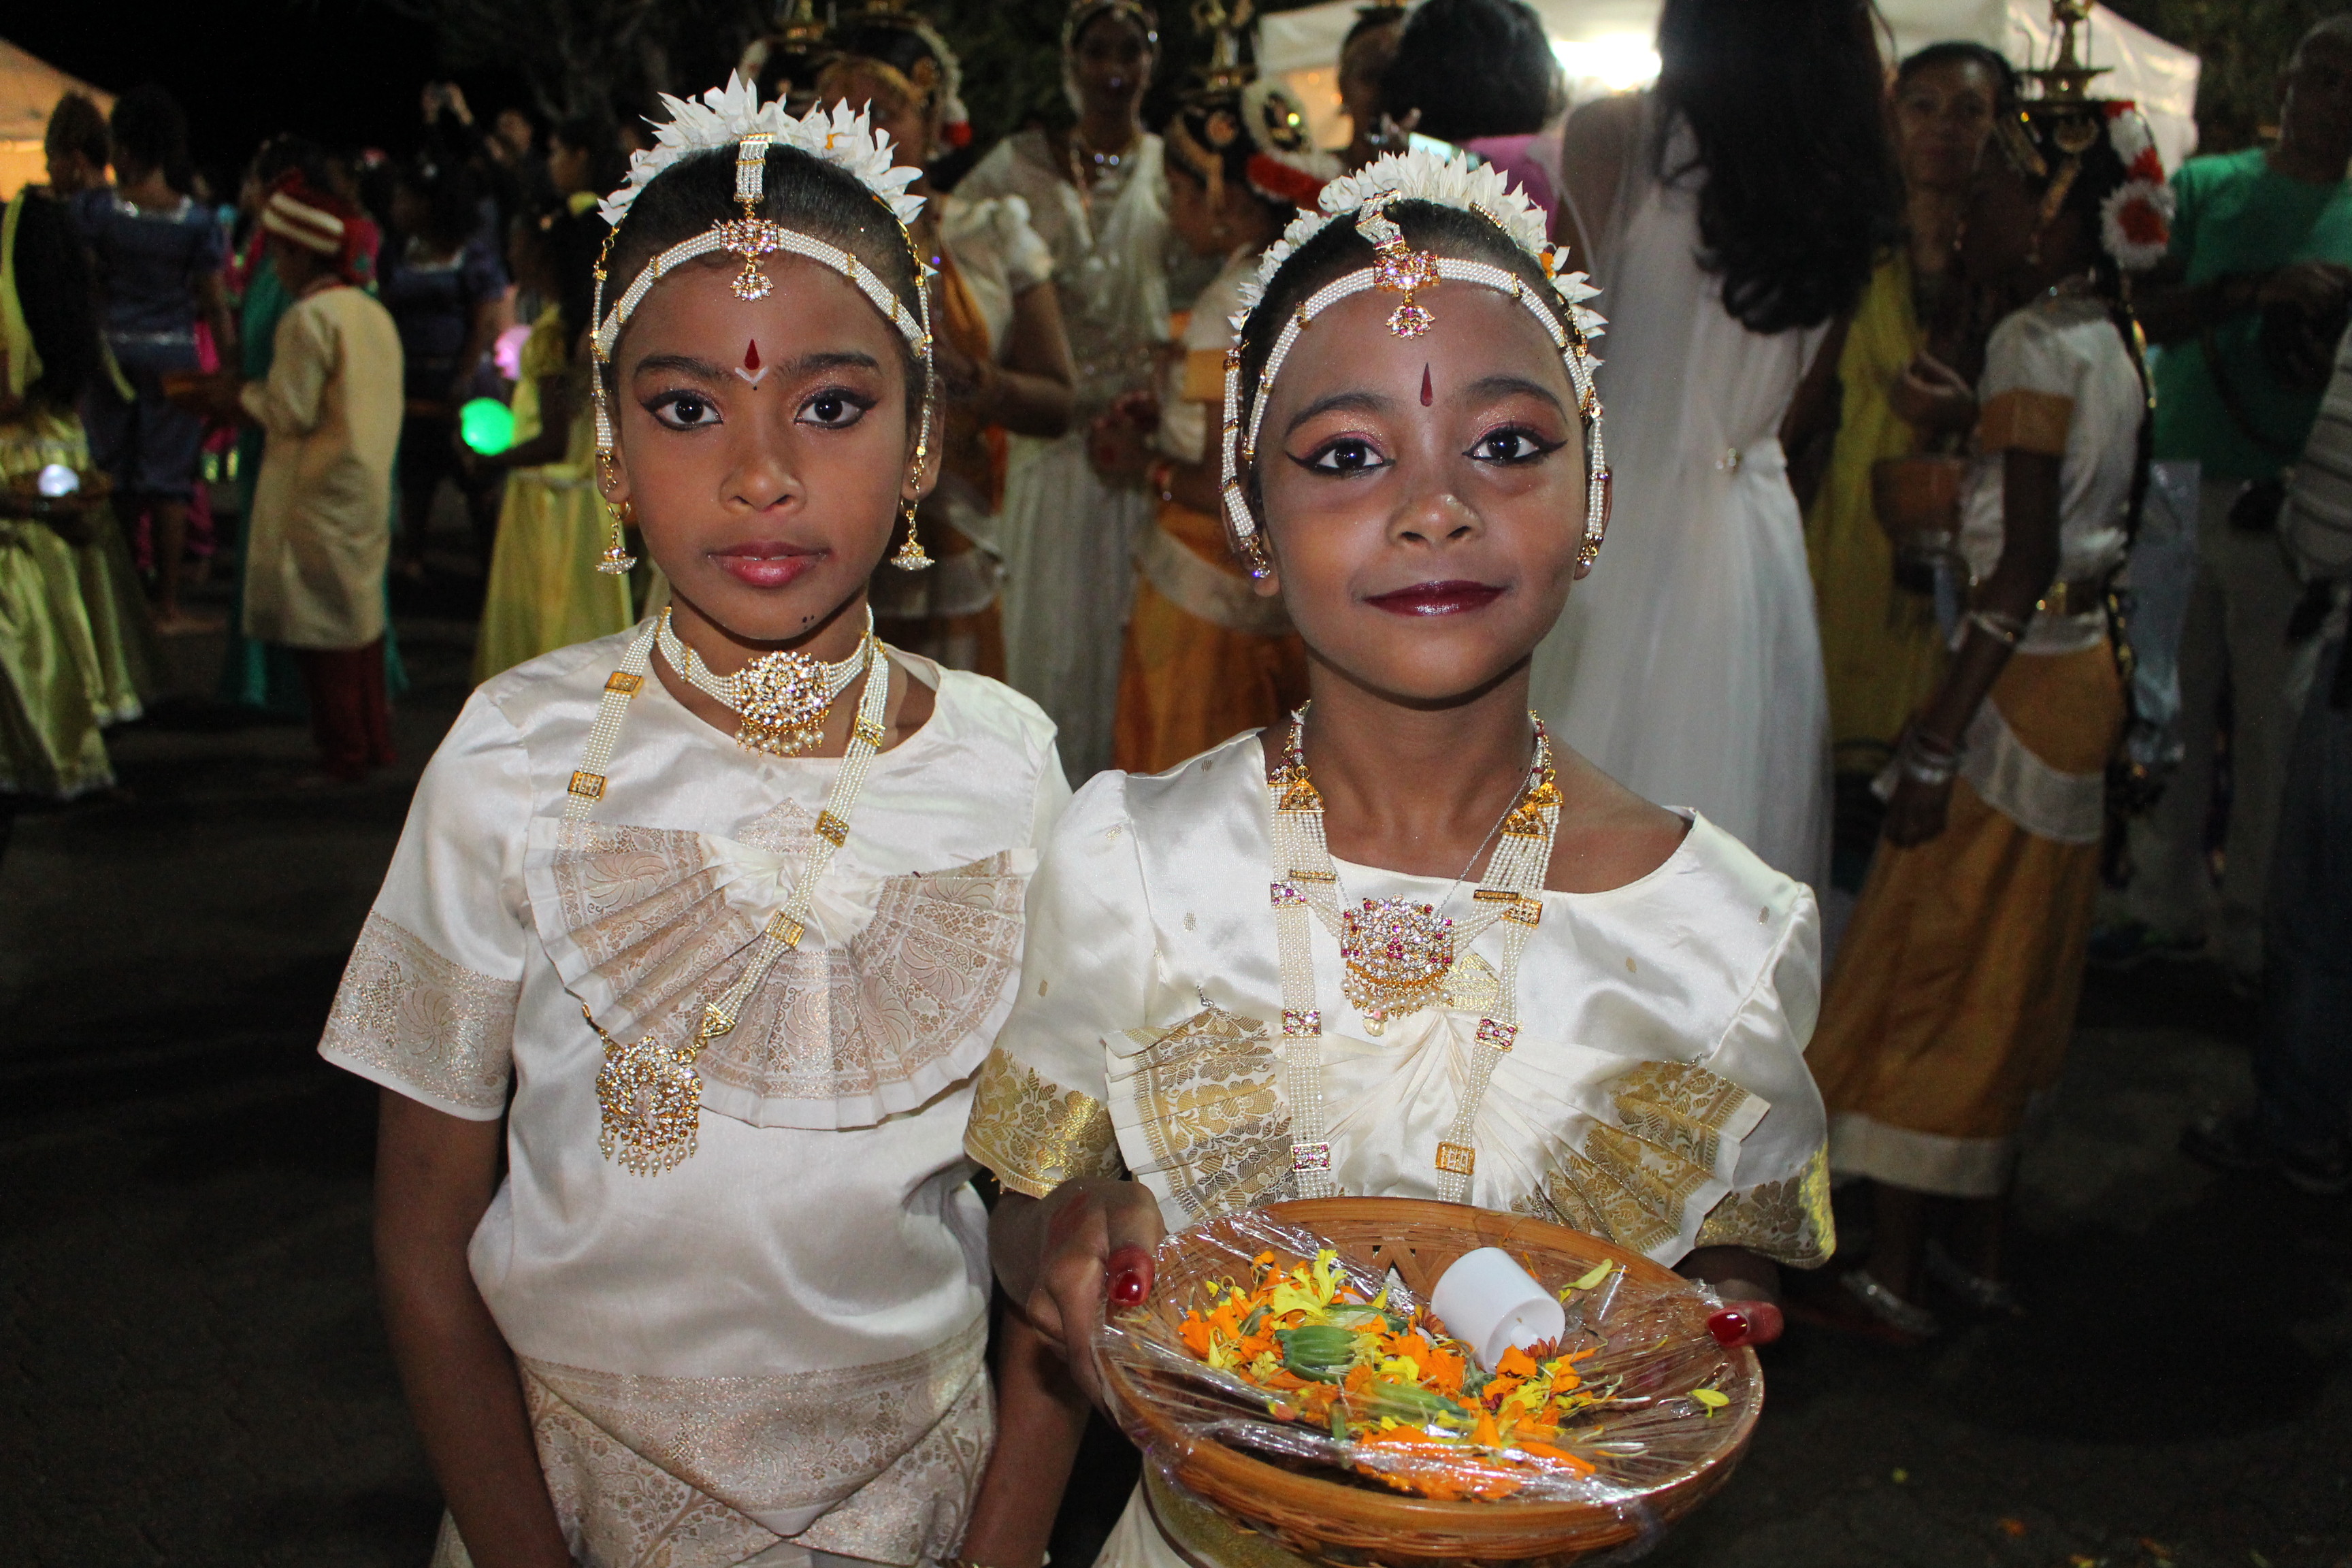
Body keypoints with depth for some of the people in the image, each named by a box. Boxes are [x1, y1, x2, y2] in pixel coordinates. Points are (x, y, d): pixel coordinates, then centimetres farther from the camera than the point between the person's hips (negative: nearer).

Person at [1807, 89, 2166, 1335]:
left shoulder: (2035, 341, -16)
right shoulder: (2109, 341, 10)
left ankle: (1890, 1265, 9)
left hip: (2022, 679, -9)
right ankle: (1977, 1248, 26)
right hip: (2082, 673, 9)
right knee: (2010, 977, 15)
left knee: (1926, 968, 0)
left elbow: (2025, 563, -21)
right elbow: (2076, 534, 9)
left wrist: (1941, 734, -20)